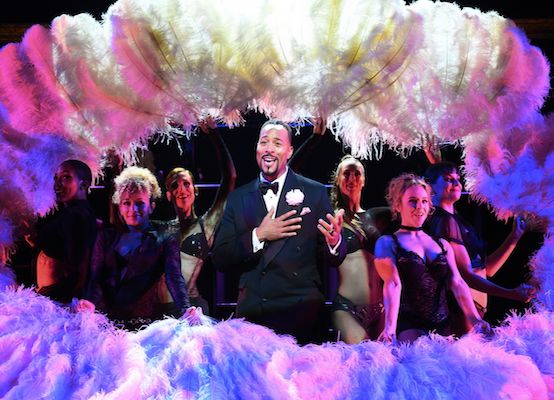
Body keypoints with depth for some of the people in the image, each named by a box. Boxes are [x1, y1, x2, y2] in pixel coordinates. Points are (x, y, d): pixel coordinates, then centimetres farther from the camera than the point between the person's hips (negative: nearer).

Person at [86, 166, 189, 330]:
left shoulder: (165, 239, 9)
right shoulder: (106, 236, 17)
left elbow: (174, 278, -5)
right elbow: (96, 278, 8)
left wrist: (186, 311, -24)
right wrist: (91, 306, -13)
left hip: (146, 319, -2)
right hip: (107, 319, 2)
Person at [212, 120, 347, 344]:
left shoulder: (314, 193, 2)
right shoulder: (238, 198, 9)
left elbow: (333, 260, 1)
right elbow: (220, 260, 3)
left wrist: (334, 242, -21)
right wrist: (258, 236, -10)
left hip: (300, 314, -2)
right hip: (251, 314, 2)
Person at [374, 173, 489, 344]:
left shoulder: (442, 244, 18)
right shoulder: (387, 243, 5)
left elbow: (457, 283, 7)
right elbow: (393, 284, -10)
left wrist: (476, 320, -9)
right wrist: (390, 327, -26)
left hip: (443, 326, 4)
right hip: (409, 327, -4)